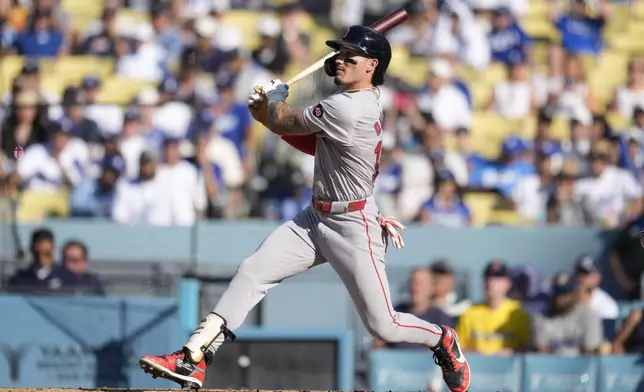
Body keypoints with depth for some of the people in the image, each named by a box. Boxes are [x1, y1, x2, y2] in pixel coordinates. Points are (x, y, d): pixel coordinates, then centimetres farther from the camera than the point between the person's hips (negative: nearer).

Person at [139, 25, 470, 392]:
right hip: (315, 219, 10)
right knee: (252, 271, -4)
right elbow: (315, 144, 17)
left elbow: (282, 122, -14)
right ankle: (193, 360, -9)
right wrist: (273, 113, 6)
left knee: (384, 326, -2)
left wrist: (275, 96, 7)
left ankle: (443, 339, 30)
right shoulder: (361, 101, 7)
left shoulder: (348, 109, -24)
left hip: (353, 229, -10)